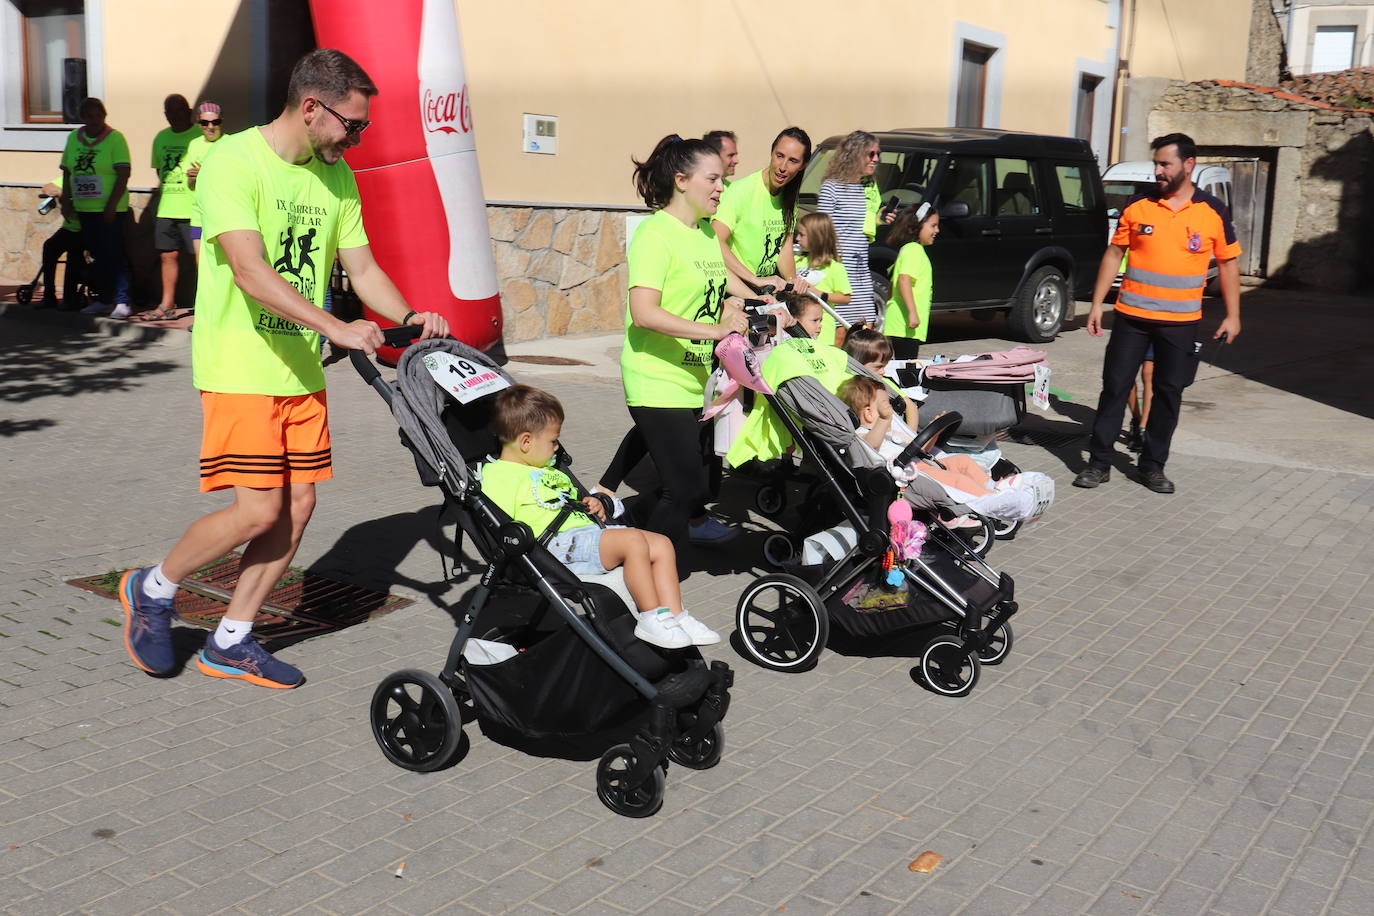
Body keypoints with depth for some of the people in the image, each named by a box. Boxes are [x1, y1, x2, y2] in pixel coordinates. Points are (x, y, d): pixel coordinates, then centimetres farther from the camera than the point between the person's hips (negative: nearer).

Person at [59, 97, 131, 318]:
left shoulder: (115, 138, -7)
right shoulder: (73, 138, 10)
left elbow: (124, 174, -12)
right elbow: (67, 172, 16)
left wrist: (112, 204, -16)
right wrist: (66, 201, 10)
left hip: (110, 209, -6)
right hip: (84, 208, 6)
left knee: (113, 255, -6)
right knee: (97, 255, 11)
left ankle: (122, 302, -1)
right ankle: (104, 300, 20)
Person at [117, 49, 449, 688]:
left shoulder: (335, 177, 9)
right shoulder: (233, 162, -14)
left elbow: (362, 268, 9)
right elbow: (252, 274, -25)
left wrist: (408, 318, -10)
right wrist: (336, 328, -34)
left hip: (301, 371, 7)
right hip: (239, 369, -7)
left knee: (298, 506, 5)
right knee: (259, 511, -10)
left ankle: (230, 643, 20)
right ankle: (152, 589, 17)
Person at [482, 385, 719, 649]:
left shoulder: (545, 470, 27)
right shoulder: (497, 476, -6)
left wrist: (592, 505, 19)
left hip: (590, 528, 10)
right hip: (561, 543, -10)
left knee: (662, 545, 1)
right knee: (633, 540, -28)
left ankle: (674, 616, 1)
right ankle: (651, 619, -20)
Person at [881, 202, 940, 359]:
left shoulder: (907, 249, 21)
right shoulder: (914, 249, -11)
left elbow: (894, 282, 27)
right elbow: (904, 280, -25)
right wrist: (912, 312, -29)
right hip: (905, 324, -10)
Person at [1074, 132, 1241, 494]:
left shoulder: (1213, 212, 0)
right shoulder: (1137, 206, 0)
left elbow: (1228, 263, 6)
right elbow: (1114, 254, 5)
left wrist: (1232, 315, 2)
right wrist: (1097, 303, 0)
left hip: (1181, 322, 0)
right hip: (1132, 316, 0)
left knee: (1169, 393, 7)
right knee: (1115, 386, 1)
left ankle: (1153, 465, 19)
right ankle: (1099, 462, 10)